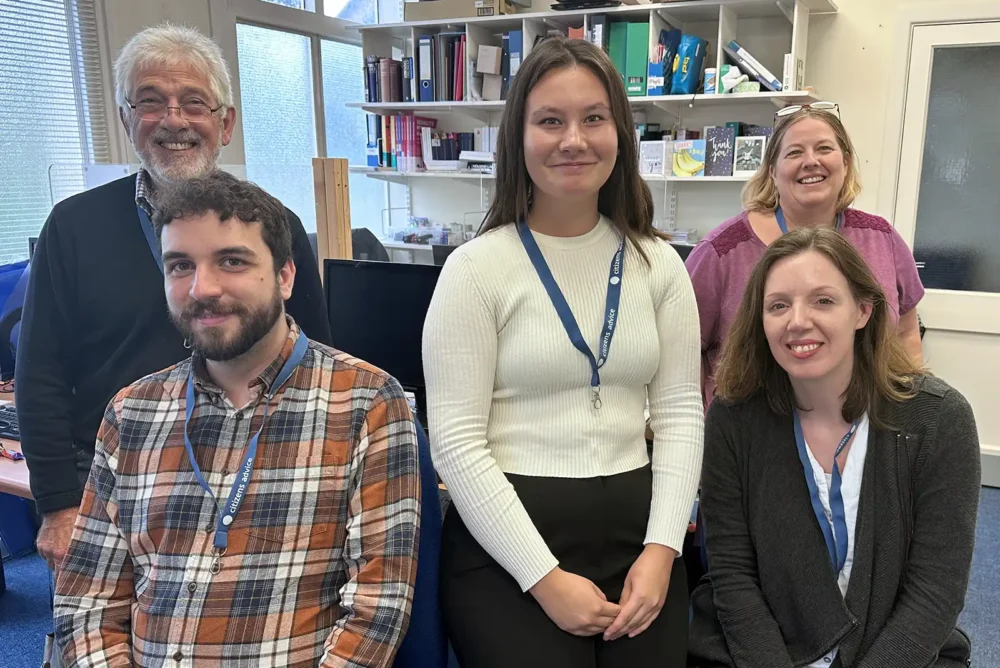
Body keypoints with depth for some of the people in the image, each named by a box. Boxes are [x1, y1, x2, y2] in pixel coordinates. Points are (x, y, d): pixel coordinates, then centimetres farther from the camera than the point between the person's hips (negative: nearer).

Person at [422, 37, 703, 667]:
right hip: (508, 544, -3)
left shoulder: (659, 263, 4)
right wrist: (544, 576, -13)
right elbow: (456, 440, -11)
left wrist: (661, 550, -6)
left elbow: (681, 410, 4)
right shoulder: (476, 268, -8)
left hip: (636, 532, 4)